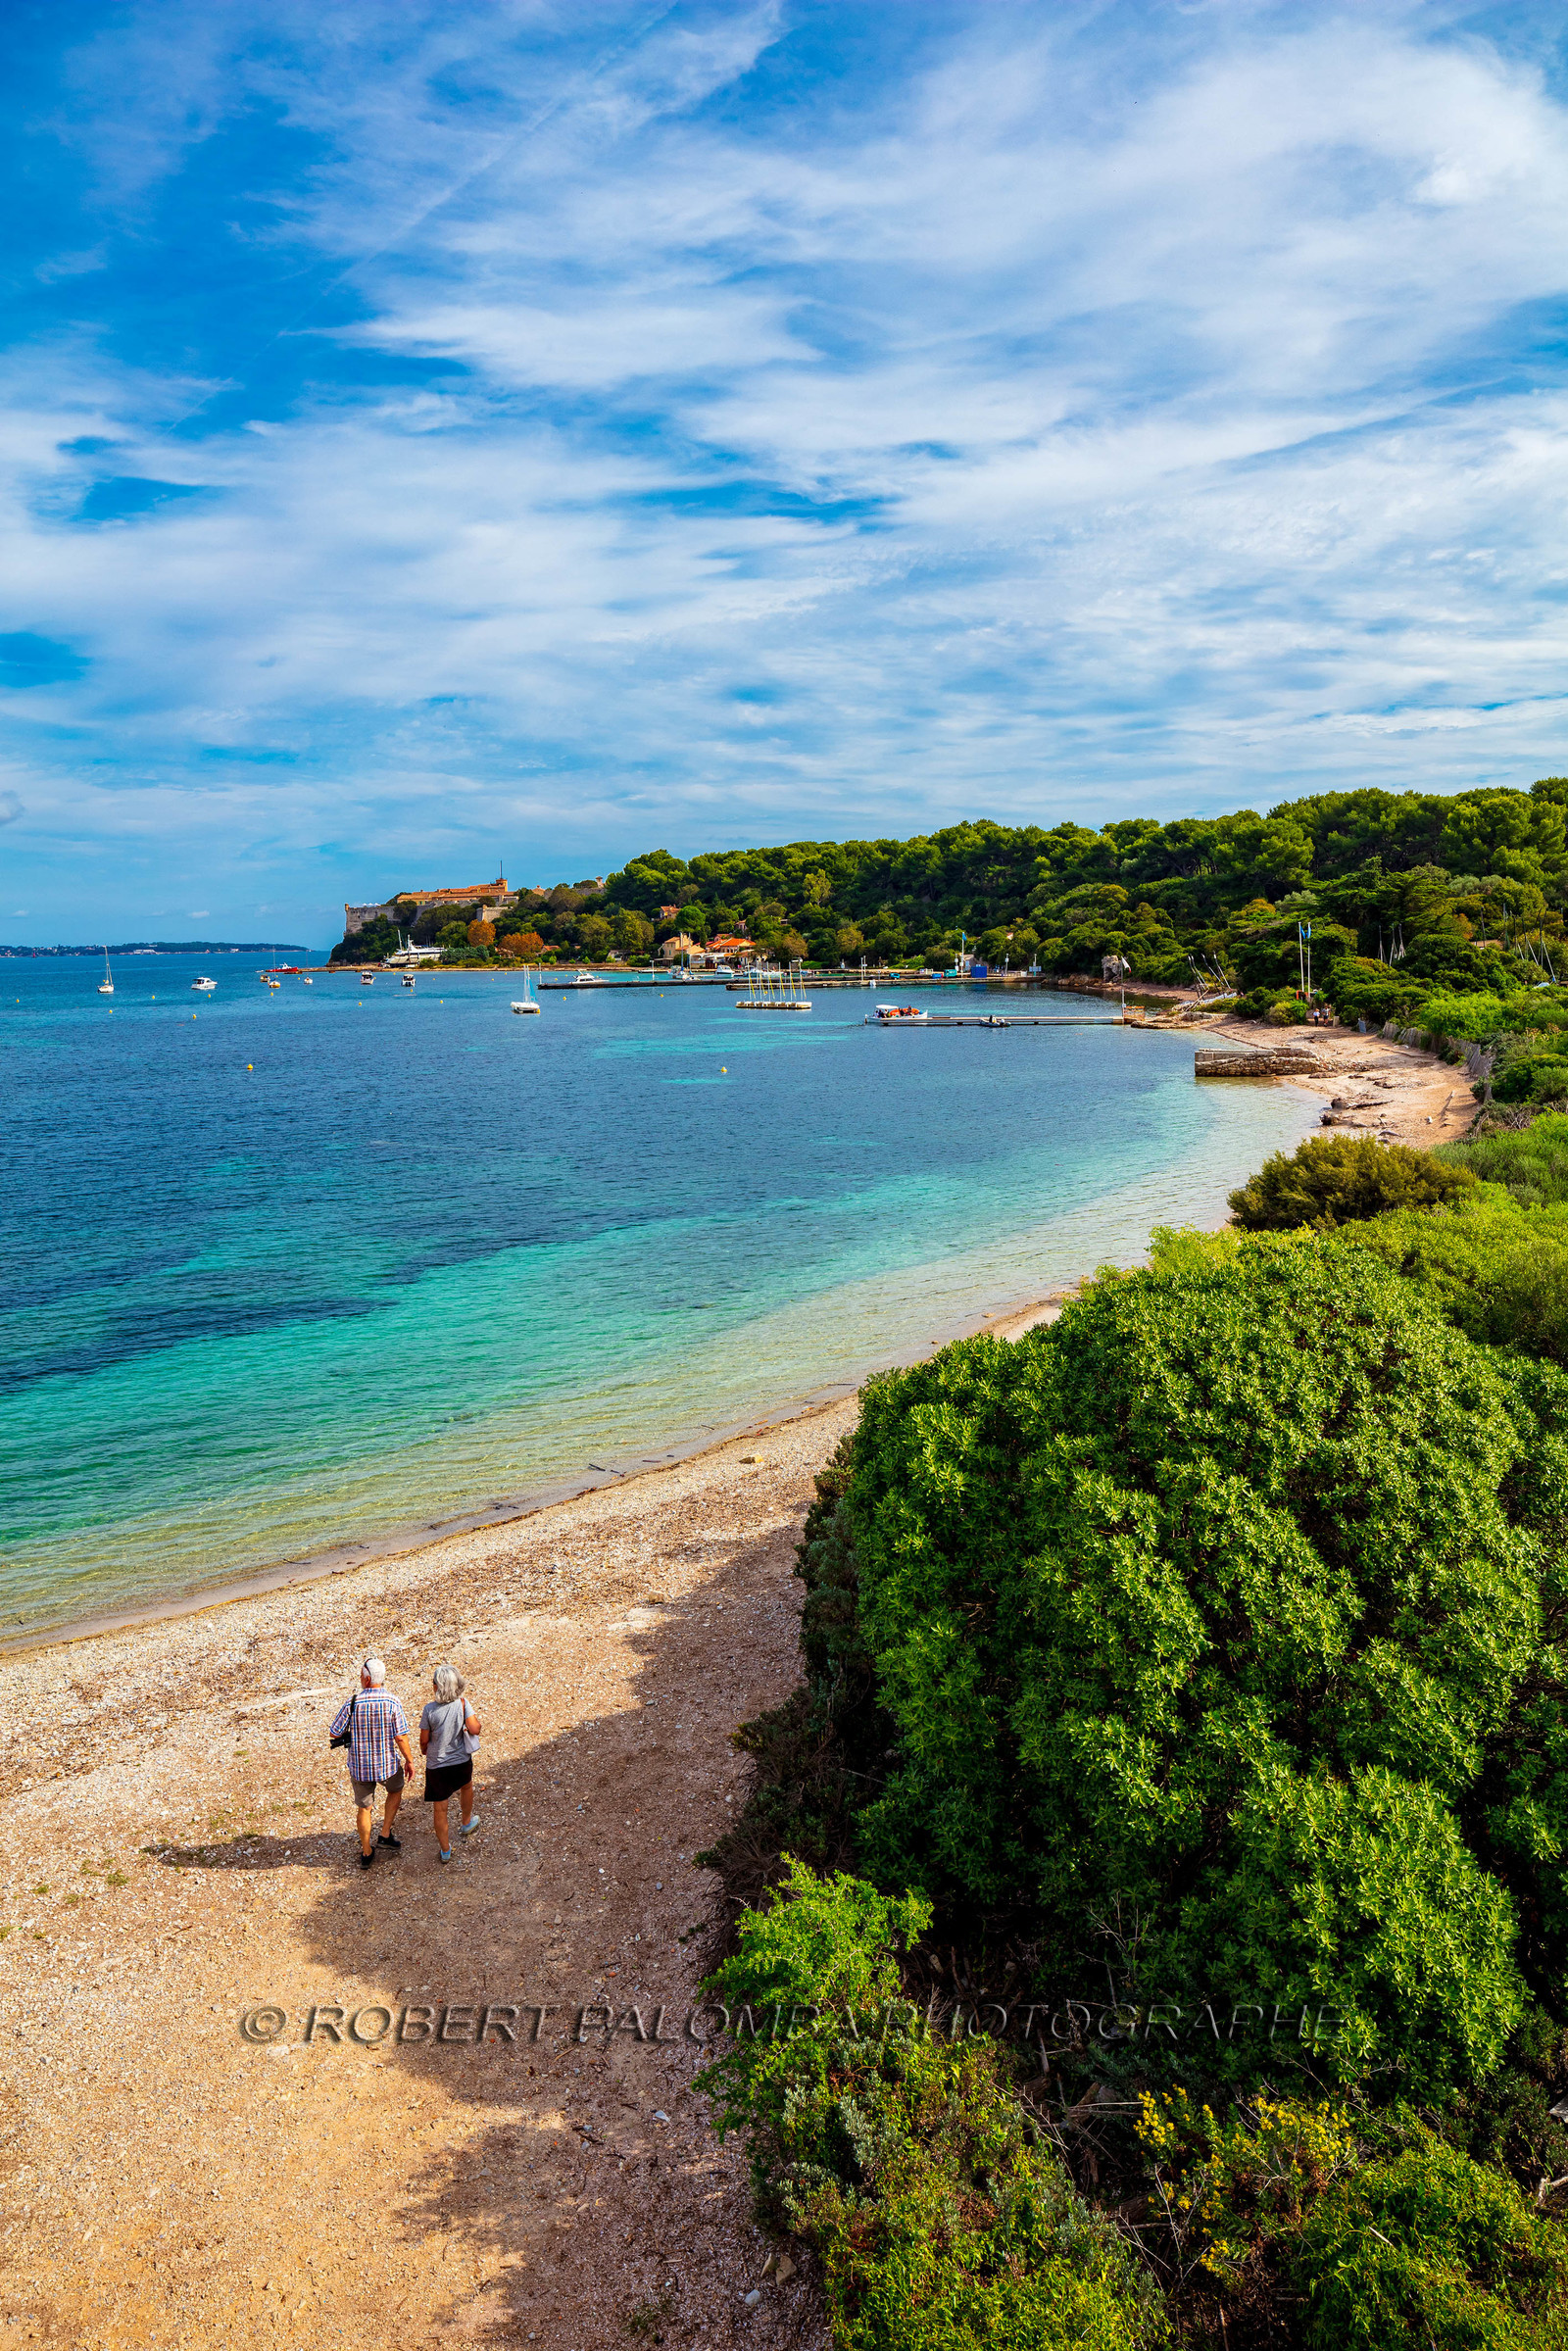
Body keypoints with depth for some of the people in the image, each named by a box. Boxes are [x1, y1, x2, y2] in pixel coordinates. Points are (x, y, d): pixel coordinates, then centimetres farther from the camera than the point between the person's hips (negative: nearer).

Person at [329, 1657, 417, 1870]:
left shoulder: (351, 1703, -16)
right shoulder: (393, 1702, -16)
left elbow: (334, 1734, -7)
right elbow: (401, 1737, -14)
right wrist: (409, 1761, -1)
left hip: (360, 1766, 1)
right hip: (387, 1764, 0)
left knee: (364, 1808, 20)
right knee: (396, 1789, 30)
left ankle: (366, 1853, 31)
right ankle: (385, 1835, 26)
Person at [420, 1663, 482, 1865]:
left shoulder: (430, 1710, -20)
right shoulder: (462, 1704, -17)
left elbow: (424, 1739, -10)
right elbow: (474, 1729, -18)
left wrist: (424, 1751, 12)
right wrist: (478, 1721, 4)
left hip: (436, 1766, -2)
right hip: (461, 1761, 2)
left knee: (439, 1808, 14)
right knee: (466, 1786, 35)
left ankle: (445, 1850, 26)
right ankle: (467, 1822, 55)